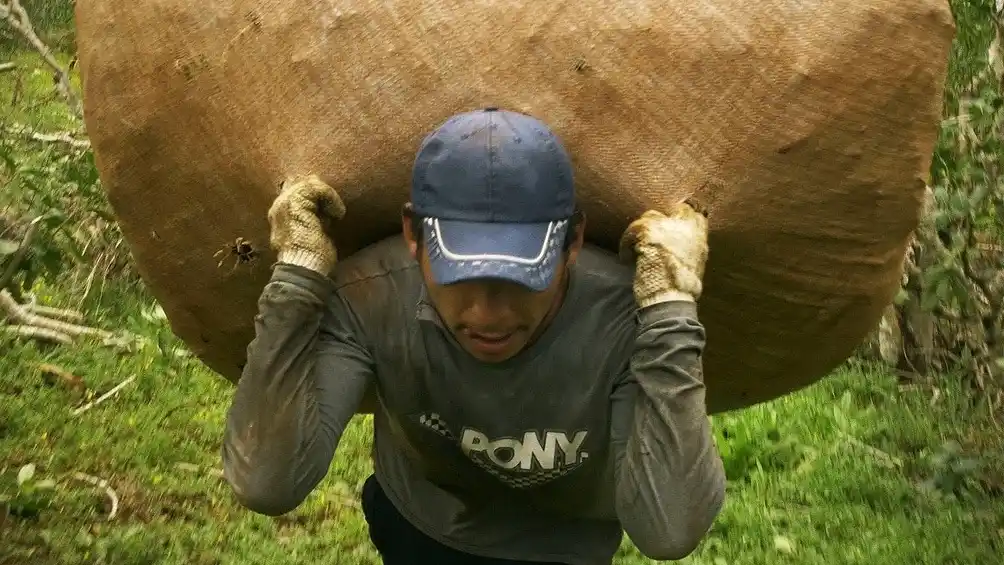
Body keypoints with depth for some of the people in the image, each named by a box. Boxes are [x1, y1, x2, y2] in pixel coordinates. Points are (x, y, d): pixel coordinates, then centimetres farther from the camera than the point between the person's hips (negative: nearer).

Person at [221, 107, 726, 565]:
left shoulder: (624, 318, -35)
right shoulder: (370, 299, -32)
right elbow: (266, 485, -39)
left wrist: (671, 308, -45)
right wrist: (298, 274, -41)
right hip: (413, 524, 1)